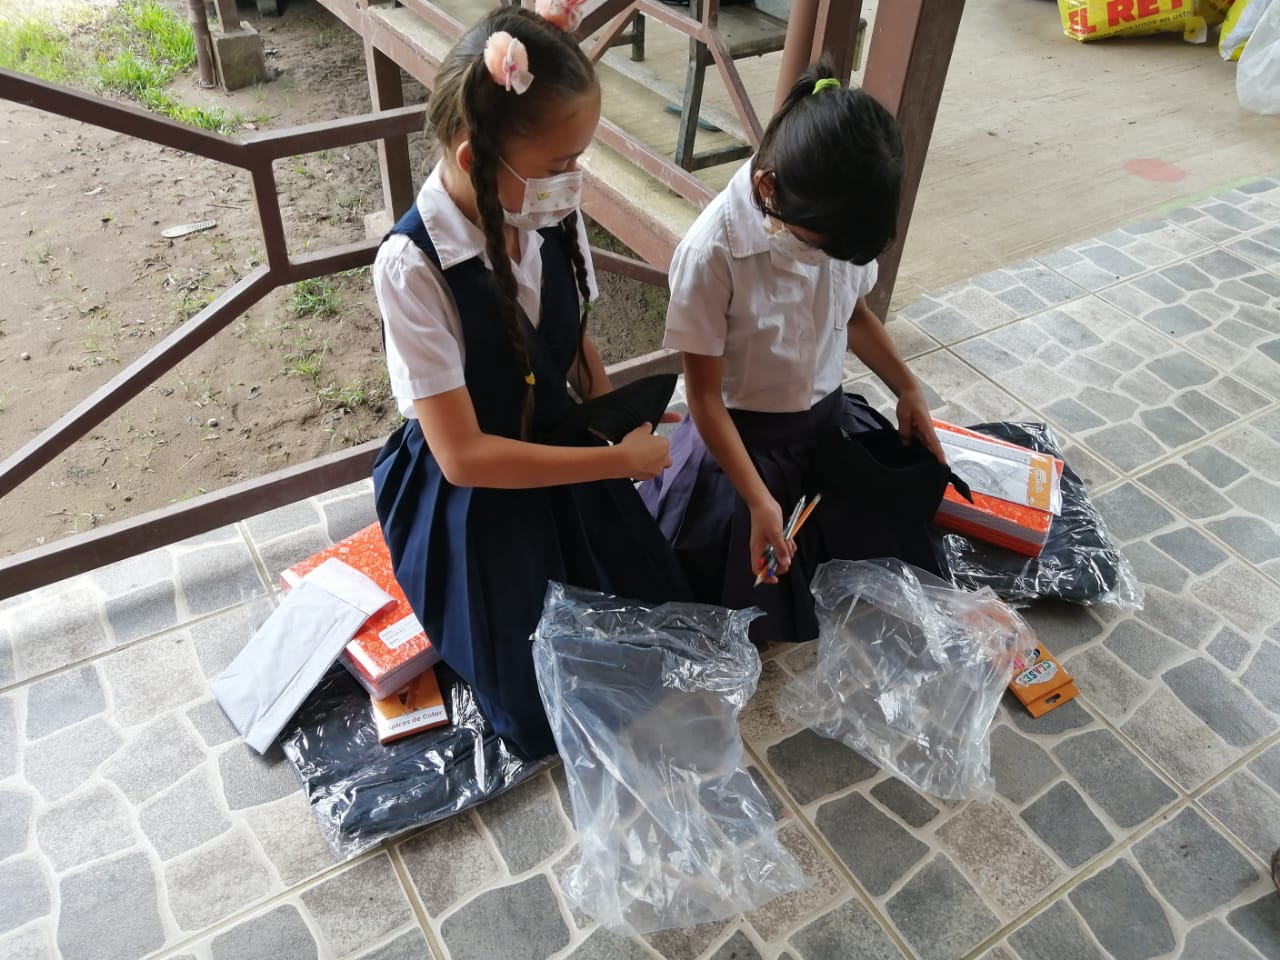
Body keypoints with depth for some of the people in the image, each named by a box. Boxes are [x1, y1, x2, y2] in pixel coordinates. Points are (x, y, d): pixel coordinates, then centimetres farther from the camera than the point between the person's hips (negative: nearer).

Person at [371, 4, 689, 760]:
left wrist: (619, 429, -9)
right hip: (473, 501, -5)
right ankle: (458, 638, 37)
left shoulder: (553, 220, -13)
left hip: (561, 459, 5)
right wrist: (618, 461, -23)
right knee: (551, 711, 9)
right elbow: (465, 456, -27)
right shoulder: (414, 267, -29)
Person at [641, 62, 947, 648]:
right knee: (757, 611, 4)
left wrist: (908, 390, 3)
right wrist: (759, 501, -21)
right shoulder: (712, 252, -28)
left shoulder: (842, 217, -12)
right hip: (746, 439, -5)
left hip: (833, 422, 5)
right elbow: (705, 397, -20)